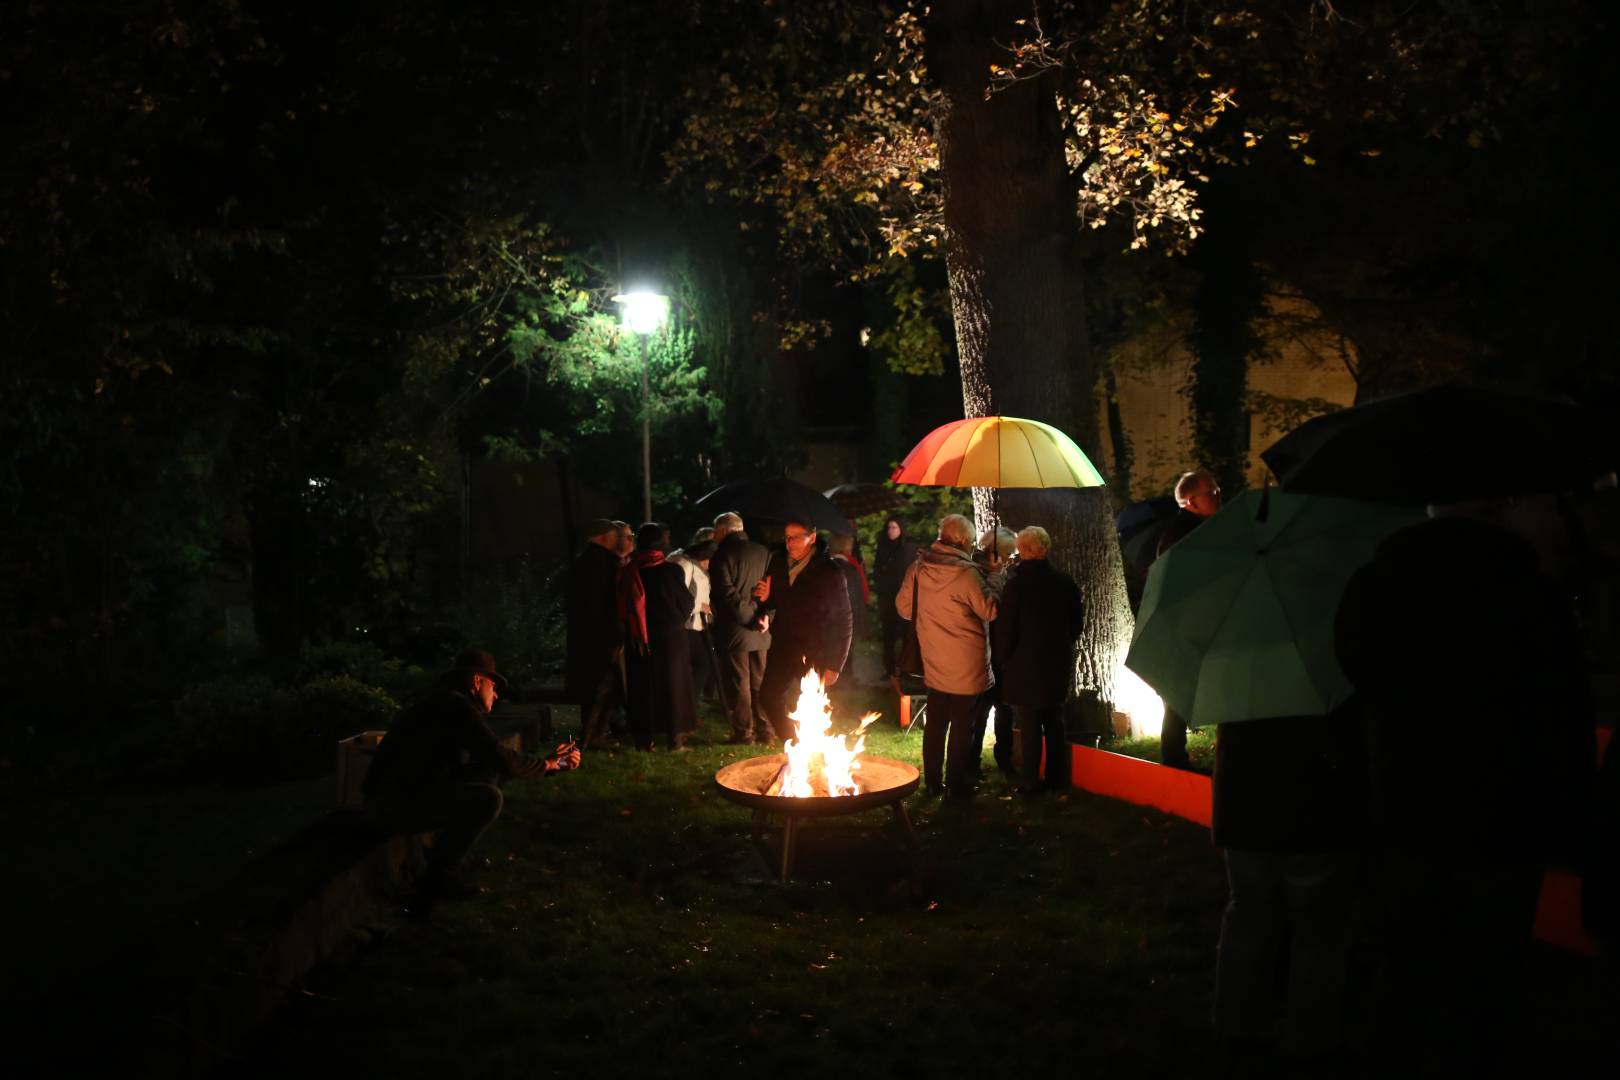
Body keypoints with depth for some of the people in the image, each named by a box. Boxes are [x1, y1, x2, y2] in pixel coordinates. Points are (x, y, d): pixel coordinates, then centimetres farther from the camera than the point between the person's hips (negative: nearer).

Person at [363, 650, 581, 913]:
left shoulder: (448, 703, 19)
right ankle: (429, 888, -7)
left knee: (485, 781, 12)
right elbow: (499, 758, -19)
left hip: (403, 795, 10)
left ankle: (441, 872, 10)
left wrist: (551, 762, 23)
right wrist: (545, 764, -1)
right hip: (396, 803, -10)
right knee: (488, 799, -20)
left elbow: (489, 760, 23)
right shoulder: (455, 704, -12)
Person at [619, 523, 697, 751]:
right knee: (672, 683, 8)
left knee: (642, 687, 10)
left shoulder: (628, 572, -5)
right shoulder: (672, 570, -12)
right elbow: (686, 603, -2)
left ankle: (643, 739, 12)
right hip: (670, 636, -2)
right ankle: (675, 738, 8)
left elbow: (623, 609, 2)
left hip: (639, 638, 2)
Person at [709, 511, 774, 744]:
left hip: (734, 631, -6)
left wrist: (751, 617, -14)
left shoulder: (721, 556, -10)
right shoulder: (763, 553, 8)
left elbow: (727, 594, -18)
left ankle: (743, 731, 6)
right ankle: (764, 730, 16)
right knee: (760, 682, 14)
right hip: (759, 631, 6)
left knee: (738, 683, 2)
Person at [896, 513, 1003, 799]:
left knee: (935, 723, 15)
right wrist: (994, 575, -2)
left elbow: (903, 607, 9)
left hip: (933, 665, 5)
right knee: (962, 727, 6)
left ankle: (932, 782, 23)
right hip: (966, 667, -5)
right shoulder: (966, 573, -20)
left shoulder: (918, 568, -1)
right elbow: (990, 610, -12)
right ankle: (956, 784, 12)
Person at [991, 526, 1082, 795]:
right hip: (1058, 663, 5)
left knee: (1029, 725, 2)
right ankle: (1057, 778, 23)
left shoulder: (1017, 582, -16)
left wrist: (1001, 660, 2)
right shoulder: (1065, 581, -1)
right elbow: (1076, 622, 9)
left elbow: (1005, 627, -13)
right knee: (1054, 721, 16)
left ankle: (1032, 781, 7)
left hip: (1026, 664, -5)